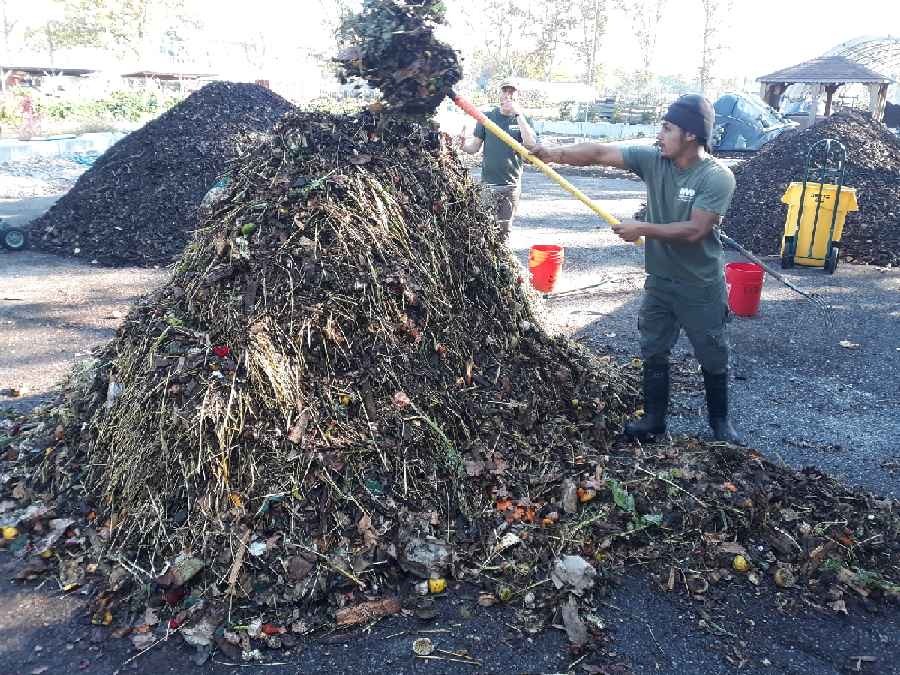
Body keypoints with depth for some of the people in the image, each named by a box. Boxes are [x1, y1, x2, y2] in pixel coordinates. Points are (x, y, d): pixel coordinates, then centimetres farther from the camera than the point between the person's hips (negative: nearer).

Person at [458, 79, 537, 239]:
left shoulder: (523, 120, 6)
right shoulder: (487, 118, 7)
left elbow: (531, 145, -12)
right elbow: (475, 146, 4)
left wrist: (519, 114, -16)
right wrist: (463, 144, -20)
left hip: (512, 184, 1)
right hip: (488, 183, -1)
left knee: (505, 230, 7)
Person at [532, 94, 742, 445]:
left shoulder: (718, 177, -20)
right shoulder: (652, 159, -6)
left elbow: (694, 230, -26)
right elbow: (600, 153, -11)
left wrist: (642, 229, -23)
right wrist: (554, 153, -20)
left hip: (701, 288, -4)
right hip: (659, 282, 5)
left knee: (713, 360, 12)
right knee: (653, 353, 14)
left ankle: (720, 421, 32)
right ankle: (654, 418, 30)